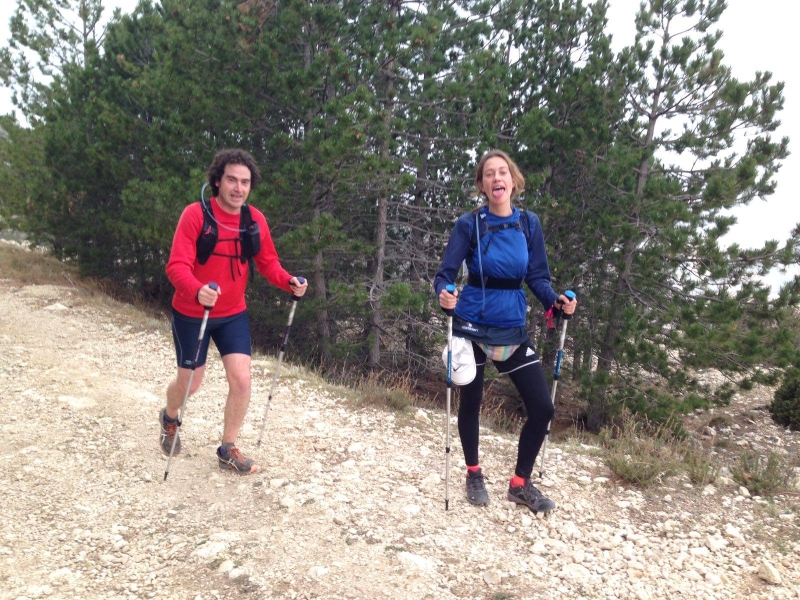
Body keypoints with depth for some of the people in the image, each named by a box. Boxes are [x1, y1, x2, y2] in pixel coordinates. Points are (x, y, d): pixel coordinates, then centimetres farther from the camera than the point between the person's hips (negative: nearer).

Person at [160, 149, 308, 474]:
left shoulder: (255, 220, -6)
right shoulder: (195, 214, -20)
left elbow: (267, 262, 2)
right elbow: (177, 265, -26)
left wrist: (290, 282, -18)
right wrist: (198, 290, -47)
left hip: (233, 314, 4)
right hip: (192, 313, -3)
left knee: (242, 380, -4)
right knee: (190, 382, 11)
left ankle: (228, 450, 18)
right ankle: (169, 419, 48)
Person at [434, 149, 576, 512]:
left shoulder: (529, 224, 1)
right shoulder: (469, 224, -8)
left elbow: (537, 276, 4)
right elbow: (445, 274, -10)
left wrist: (557, 301, -14)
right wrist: (444, 295, -31)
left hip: (513, 329, 3)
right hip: (472, 327, -3)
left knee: (542, 408, 0)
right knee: (471, 403, 11)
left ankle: (520, 484, 20)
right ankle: (474, 475, 36)